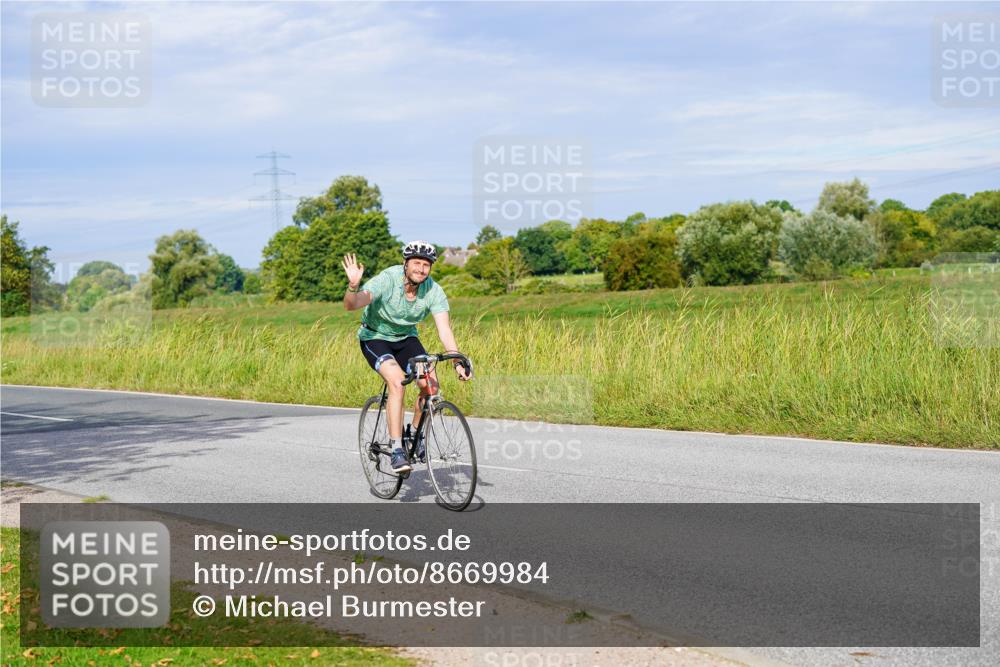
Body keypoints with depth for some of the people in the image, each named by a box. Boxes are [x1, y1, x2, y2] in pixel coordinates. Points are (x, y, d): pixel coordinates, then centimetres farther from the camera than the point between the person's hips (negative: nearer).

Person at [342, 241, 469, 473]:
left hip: (406, 338, 4)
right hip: (375, 338, -4)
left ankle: (415, 433, 11)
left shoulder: (434, 291, -18)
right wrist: (353, 285, -59)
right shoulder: (387, 280, -28)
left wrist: (457, 362, -34)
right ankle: (396, 450, -22)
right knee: (397, 382, -28)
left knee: (431, 385, -15)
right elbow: (351, 305, -37)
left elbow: (444, 329, -22)